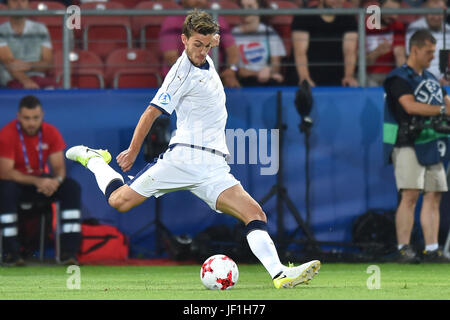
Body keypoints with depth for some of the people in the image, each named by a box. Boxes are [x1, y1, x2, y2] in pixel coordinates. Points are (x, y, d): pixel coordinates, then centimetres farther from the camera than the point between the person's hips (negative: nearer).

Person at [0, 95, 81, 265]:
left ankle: (68, 251, -26)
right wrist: (36, 181, -36)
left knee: (72, 188, -22)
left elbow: (59, 166, -5)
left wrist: (57, 180, -31)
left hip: (42, 180, 4)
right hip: (16, 182, -4)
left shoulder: (51, 132, -6)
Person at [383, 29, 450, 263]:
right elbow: (410, 105, -19)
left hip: (431, 145, 8)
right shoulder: (400, 77, -5)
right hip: (407, 145, -8)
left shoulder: (430, 79, 20)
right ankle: (403, 248, -14)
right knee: (410, 195, -14)